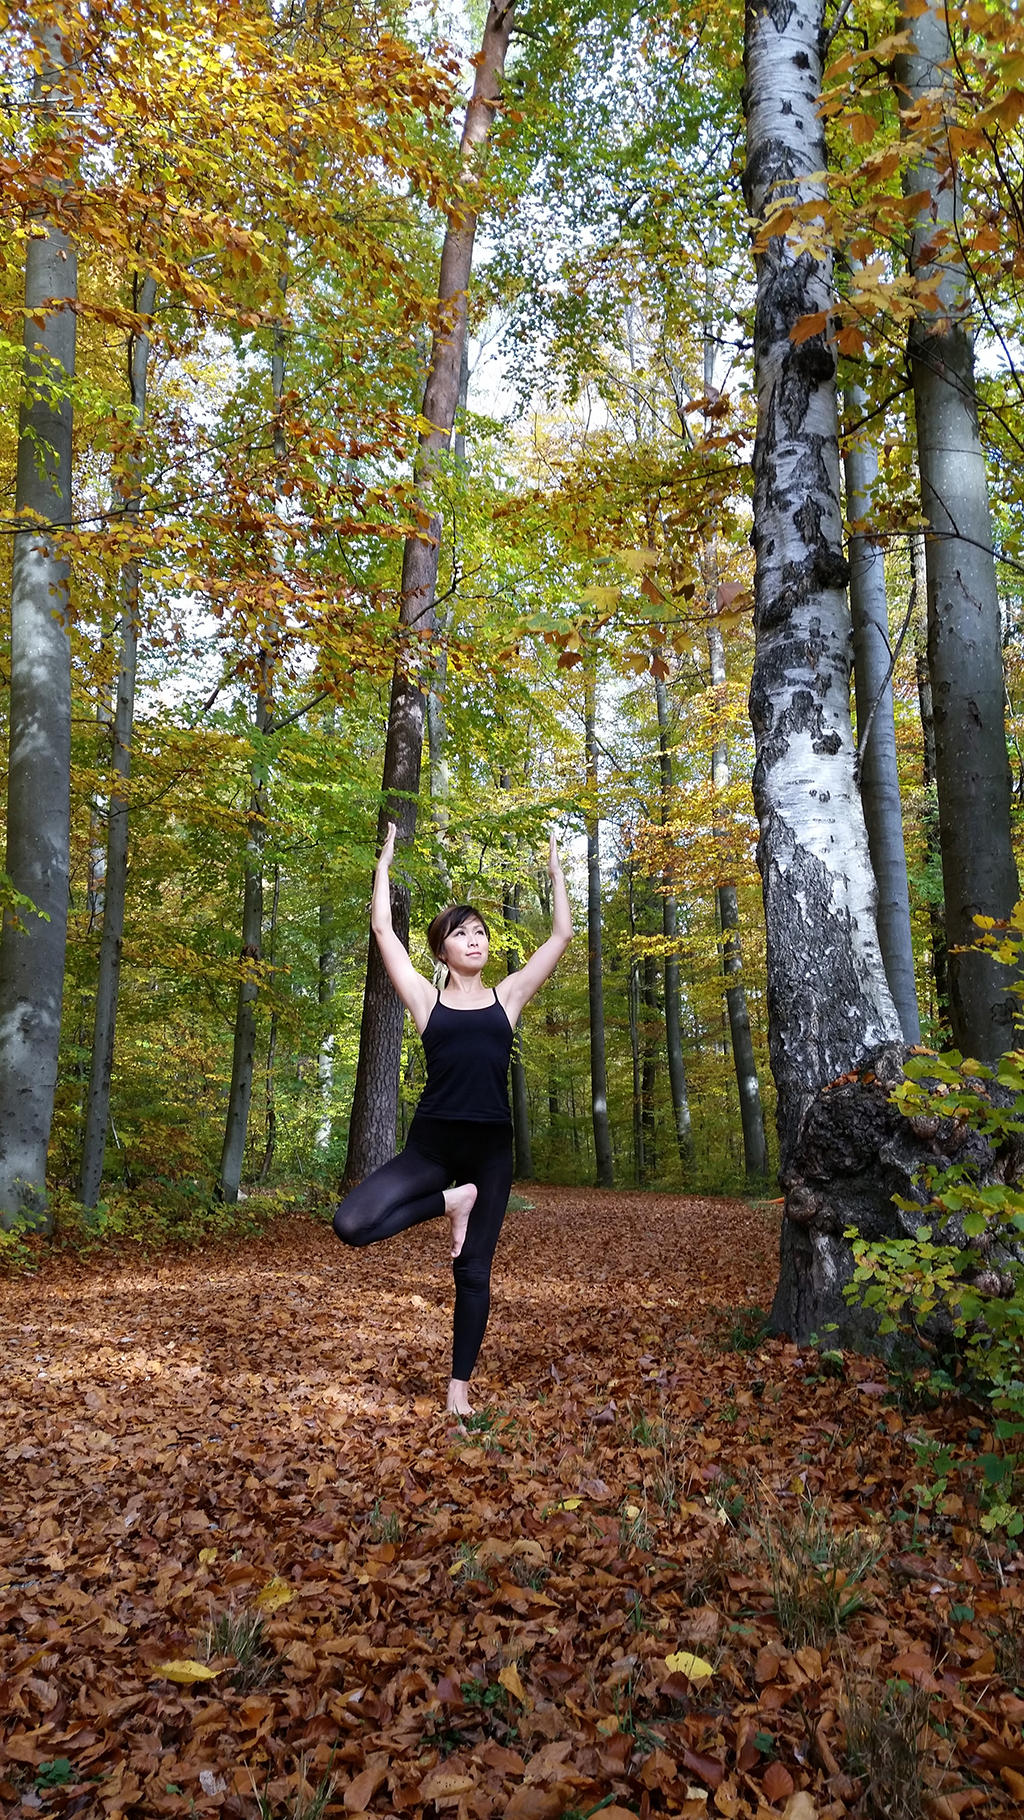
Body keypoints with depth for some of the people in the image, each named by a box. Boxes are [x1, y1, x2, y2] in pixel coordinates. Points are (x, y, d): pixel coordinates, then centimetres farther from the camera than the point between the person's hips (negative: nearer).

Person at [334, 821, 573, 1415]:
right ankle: (450, 1201, 2)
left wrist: (555, 865, 12)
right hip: (432, 1143, 0)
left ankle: (460, 1384, 23)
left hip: (491, 1147, 1)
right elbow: (383, 929, 4)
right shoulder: (427, 998, 5)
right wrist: (386, 861, 10)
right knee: (352, 1224, -19)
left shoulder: (507, 997, 8)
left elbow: (562, 935, 8)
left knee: (474, 1272, 6)